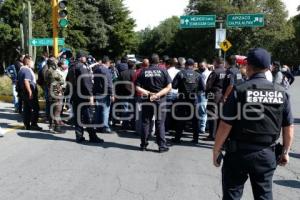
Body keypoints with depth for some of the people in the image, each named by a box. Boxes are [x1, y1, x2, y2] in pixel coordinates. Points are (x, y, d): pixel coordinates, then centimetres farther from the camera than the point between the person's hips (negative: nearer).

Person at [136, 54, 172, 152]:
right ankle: (162, 146, 4)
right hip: (160, 100, -1)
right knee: (160, 123, 4)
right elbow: (169, 87, -8)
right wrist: (158, 94, -12)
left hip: (147, 100, 1)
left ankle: (144, 145, 15)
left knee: (146, 122, 9)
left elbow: (137, 87, -6)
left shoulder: (144, 72, 0)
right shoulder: (163, 71, -3)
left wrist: (147, 93, -11)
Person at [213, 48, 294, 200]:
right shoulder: (281, 92, -1)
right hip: (267, 153, 4)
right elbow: (288, 127, 4)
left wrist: (216, 151, -2)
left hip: (239, 152, -3)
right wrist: (285, 152, 17)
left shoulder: (239, 91, -12)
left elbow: (225, 126, -14)